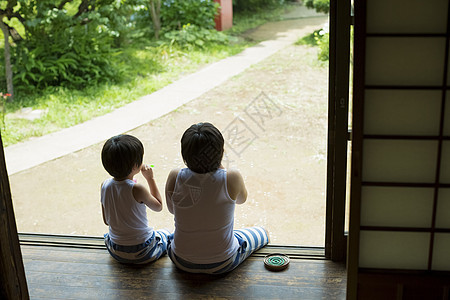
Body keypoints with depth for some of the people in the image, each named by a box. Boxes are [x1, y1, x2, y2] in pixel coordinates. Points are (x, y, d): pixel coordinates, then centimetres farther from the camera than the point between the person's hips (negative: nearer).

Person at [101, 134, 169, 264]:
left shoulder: (105, 185, -10)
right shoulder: (137, 189, -26)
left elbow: (106, 221, 1)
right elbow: (158, 206, -5)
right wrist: (150, 179, -2)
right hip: (143, 253, -4)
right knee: (165, 233, 27)